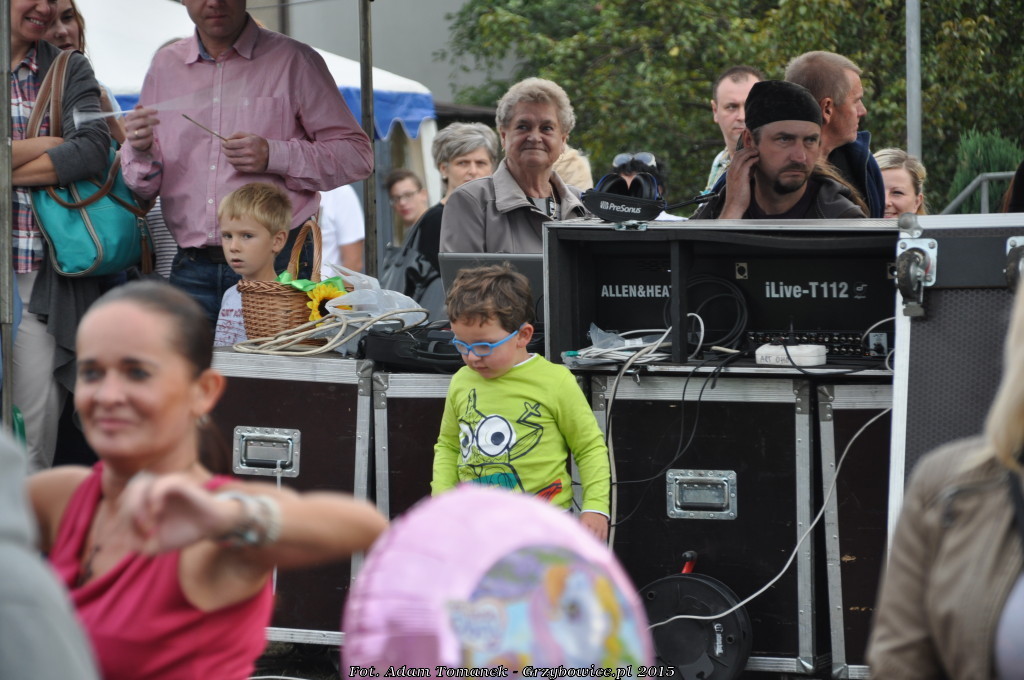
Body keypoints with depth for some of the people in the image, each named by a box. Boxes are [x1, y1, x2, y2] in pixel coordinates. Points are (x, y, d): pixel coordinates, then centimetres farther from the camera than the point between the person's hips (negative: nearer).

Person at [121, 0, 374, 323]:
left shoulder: (294, 61, 2)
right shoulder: (164, 66, 13)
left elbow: (357, 154, -1)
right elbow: (144, 186, 15)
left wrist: (273, 156, -14)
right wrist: (140, 150, -8)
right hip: (192, 269, 3)